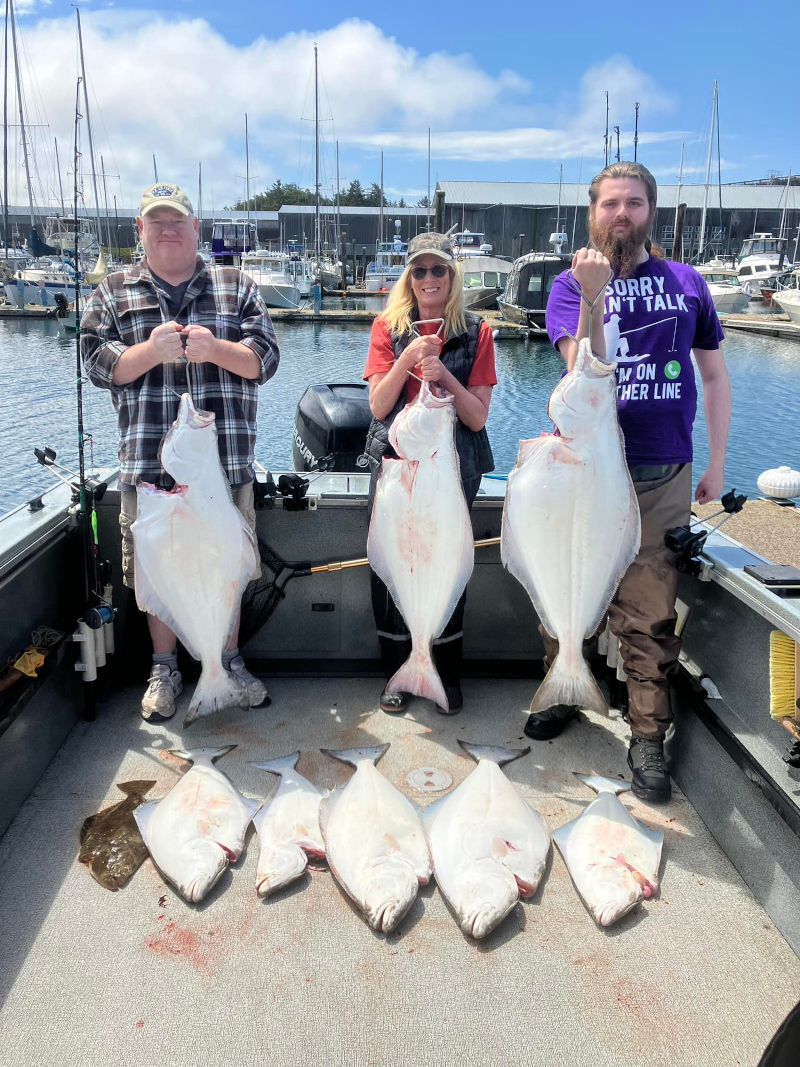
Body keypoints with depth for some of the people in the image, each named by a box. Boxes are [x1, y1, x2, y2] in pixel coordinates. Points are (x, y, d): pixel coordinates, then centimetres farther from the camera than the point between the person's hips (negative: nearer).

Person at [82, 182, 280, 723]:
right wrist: (151, 350, -17)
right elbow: (100, 364, 1)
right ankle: (164, 668, 28)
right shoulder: (113, 292, 10)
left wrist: (214, 348, -17)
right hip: (149, 462, 0)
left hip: (227, 460, 0)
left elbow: (265, 357, 1)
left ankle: (229, 661, 29)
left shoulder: (238, 286, 9)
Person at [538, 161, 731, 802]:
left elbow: (715, 375, 14)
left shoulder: (686, 282, 10)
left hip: (662, 476, 0)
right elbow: (586, 372, -11)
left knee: (650, 615, 0)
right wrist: (592, 294, -23)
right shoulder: (570, 285, 5)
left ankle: (648, 738, 13)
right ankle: (562, 694, 32)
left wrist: (717, 461, 10)